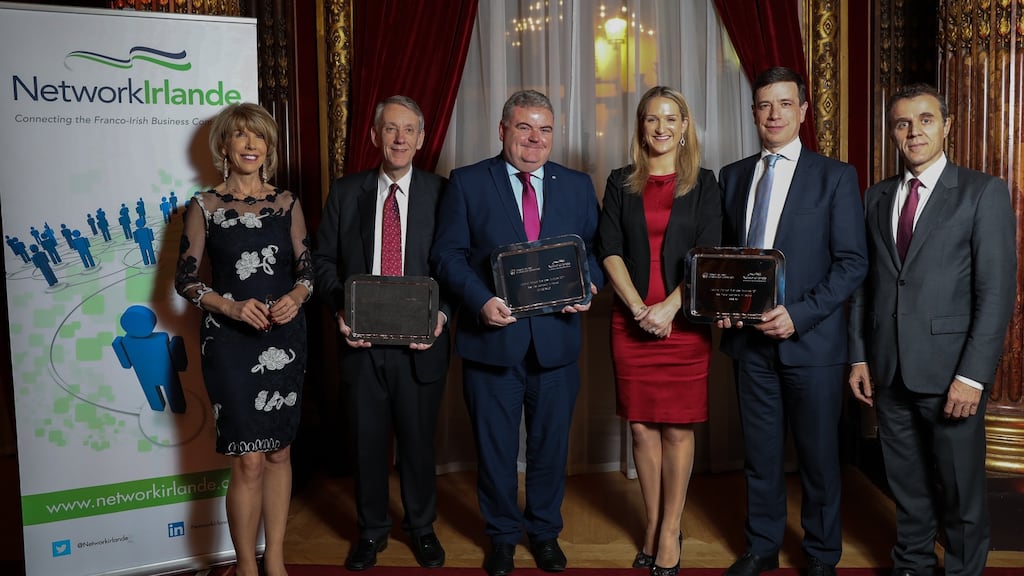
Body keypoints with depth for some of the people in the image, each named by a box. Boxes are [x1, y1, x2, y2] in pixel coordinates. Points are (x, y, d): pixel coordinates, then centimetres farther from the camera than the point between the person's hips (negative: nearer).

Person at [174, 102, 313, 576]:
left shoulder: (286, 203, 8)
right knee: (248, 461, -4)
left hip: (285, 338, 3)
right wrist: (231, 306, -16)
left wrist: (295, 296, -13)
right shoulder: (204, 206, 2)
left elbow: (307, 266, 9)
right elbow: (184, 277, 0)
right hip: (230, 341, -3)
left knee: (279, 452, 9)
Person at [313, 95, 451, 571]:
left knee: (418, 439, 11)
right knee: (368, 440, 12)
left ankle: (421, 527, 32)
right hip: (362, 338, 2)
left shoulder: (441, 192, 1)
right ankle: (371, 529, 32)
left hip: (420, 340, -1)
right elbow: (324, 259, 6)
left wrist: (441, 312, -16)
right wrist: (340, 308, -10)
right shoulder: (345, 192, 6)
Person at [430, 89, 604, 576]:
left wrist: (588, 285, -11)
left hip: (556, 339, 2)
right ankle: (502, 535, 31)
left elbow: (595, 249, 10)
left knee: (550, 442, 14)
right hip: (492, 335, -2)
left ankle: (545, 531, 35)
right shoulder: (467, 183, 0)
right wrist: (480, 300, -18)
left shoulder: (578, 186, 8)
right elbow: (447, 253, -4)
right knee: (495, 445, 10)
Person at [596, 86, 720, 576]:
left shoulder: (703, 184, 5)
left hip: (684, 320, -1)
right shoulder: (621, 183, 9)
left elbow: (709, 255, -3)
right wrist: (639, 308, -11)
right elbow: (608, 250, 0)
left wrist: (669, 306, -15)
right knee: (642, 427, 5)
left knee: (677, 428, 2)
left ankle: (669, 532, 13)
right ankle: (653, 526, 19)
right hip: (631, 321, 1)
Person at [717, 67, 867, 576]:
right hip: (749, 339, 3)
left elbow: (853, 262, -7)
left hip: (810, 338, -3)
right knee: (760, 452, 13)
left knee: (818, 454, 10)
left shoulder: (836, 176, -2)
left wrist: (799, 315, -17)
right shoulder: (732, 176, 10)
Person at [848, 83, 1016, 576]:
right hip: (889, 369, 4)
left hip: (949, 370, -4)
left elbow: (997, 291, -9)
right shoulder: (876, 198, 10)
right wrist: (859, 356, 6)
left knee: (960, 488, 8)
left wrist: (973, 374, -15)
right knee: (906, 482, 15)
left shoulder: (984, 193, -4)